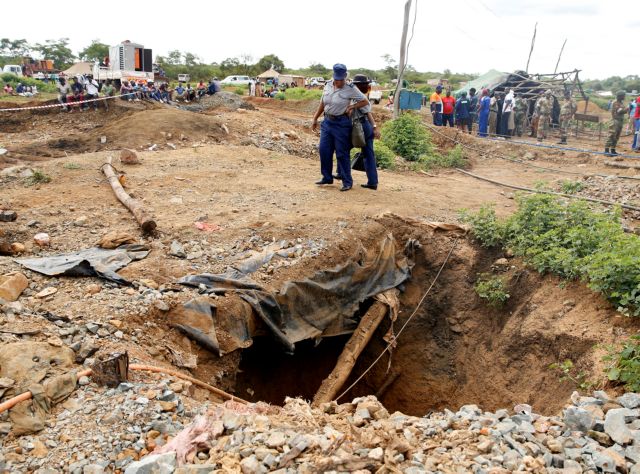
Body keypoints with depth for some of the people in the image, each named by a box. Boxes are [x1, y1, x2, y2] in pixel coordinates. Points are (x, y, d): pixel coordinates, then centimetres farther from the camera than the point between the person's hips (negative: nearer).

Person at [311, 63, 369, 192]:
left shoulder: (351, 89, -10)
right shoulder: (328, 85, 5)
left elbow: (365, 101, -3)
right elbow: (322, 104, 15)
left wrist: (352, 107, -12)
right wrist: (315, 119, 16)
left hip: (341, 123, -5)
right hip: (327, 121, 6)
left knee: (342, 153, -2)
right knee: (324, 150, 6)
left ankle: (347, 182, 8)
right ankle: (327, 177, 21)